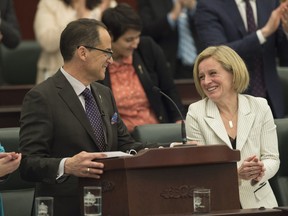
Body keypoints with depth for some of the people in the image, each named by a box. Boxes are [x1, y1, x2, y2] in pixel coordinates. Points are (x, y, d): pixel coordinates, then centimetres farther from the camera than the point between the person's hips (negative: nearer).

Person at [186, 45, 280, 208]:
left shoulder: (260, 107, 6)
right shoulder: (196, 113, 1)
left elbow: (272, 158, 6)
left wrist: (259, 171, -16)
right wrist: (237, 173, -18)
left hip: (258, 201, 0)